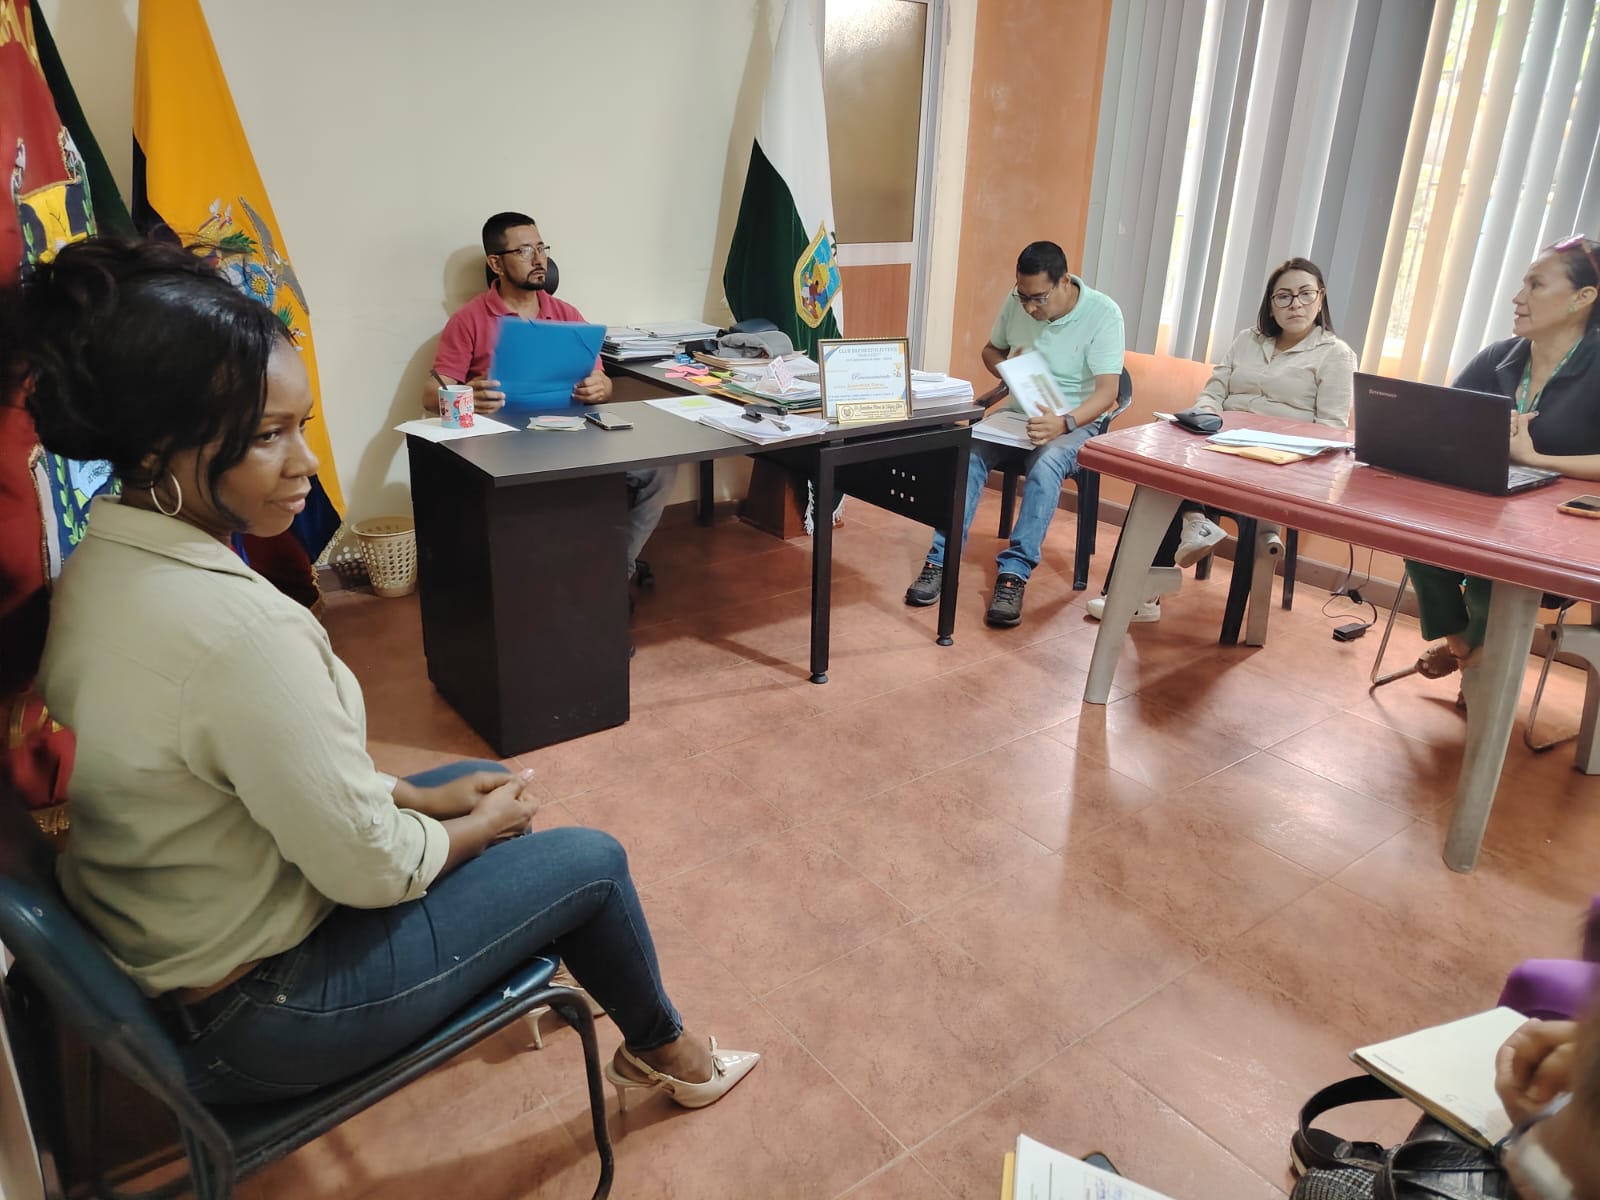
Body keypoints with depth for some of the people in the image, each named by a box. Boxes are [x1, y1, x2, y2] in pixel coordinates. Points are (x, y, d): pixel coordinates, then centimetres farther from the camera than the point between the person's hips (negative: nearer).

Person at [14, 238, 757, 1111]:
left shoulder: (102, 565, -5)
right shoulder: (238, 629, -35)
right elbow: (370, 869, -25)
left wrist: (423, 797, 4)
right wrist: (481, 827, -6)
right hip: (252, 1015, -8)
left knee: (483, 780, 22)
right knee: (593, 862, 5)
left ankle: (515, 973, 48)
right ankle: (663, 1054, 35)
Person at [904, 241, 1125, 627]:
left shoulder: (1103, 313, -14)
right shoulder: (1016, 303, -1)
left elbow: (1107, 391, -20)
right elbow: (991, 350, 18)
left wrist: (1063, 423, -39)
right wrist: (1007, 369, -7)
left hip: (1074, 420, -4)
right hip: (1018, 411, 4)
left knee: (1046, 464, -37)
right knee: (968, 450, -26)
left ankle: (1014, 574, -34)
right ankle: (941, 559, -25)